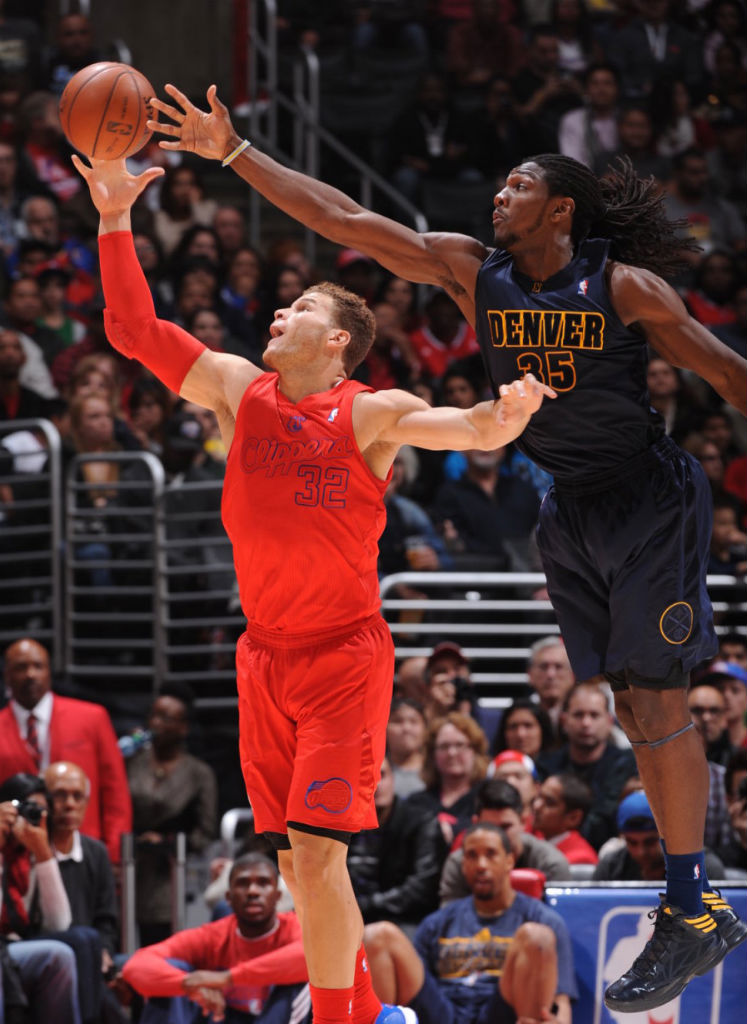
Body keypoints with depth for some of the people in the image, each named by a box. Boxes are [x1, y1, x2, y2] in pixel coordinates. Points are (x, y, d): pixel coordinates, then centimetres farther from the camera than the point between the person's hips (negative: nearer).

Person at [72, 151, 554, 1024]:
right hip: (266, 654, 5)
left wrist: (506, 415, -40)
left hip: (344, 656, -5)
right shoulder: (237, 389, 5)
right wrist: (115, 221, -4)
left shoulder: (371, 414, -6)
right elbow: (135, 330, 4)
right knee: (293, 862, 9)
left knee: (316, 850, -15)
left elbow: (470, 430, -17)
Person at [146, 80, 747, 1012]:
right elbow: (343, 219, -3)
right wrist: (233, 153, -8)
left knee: (656, 699, -8)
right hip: (571, 512, 5)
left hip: (649, 503, -5)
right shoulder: (473, 272, 0)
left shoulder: (627, 287, -12)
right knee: (634, 708, 8)